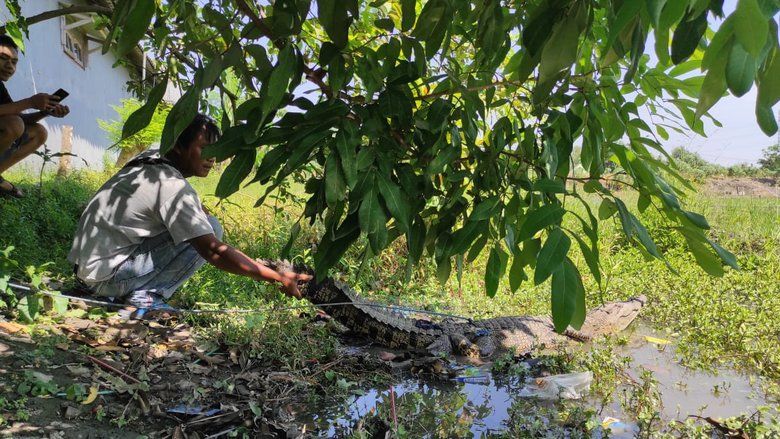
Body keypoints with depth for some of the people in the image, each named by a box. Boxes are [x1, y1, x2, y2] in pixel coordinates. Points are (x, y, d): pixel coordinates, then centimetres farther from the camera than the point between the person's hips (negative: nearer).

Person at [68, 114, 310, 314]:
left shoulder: (151, 159, 3)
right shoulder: (172, 186, -23)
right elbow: (214, 252, -27)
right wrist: (279, 278, -27)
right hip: (106, 276, -9)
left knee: (197, 220, 14)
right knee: (210, 230, -16)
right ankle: (145, 295, -9)